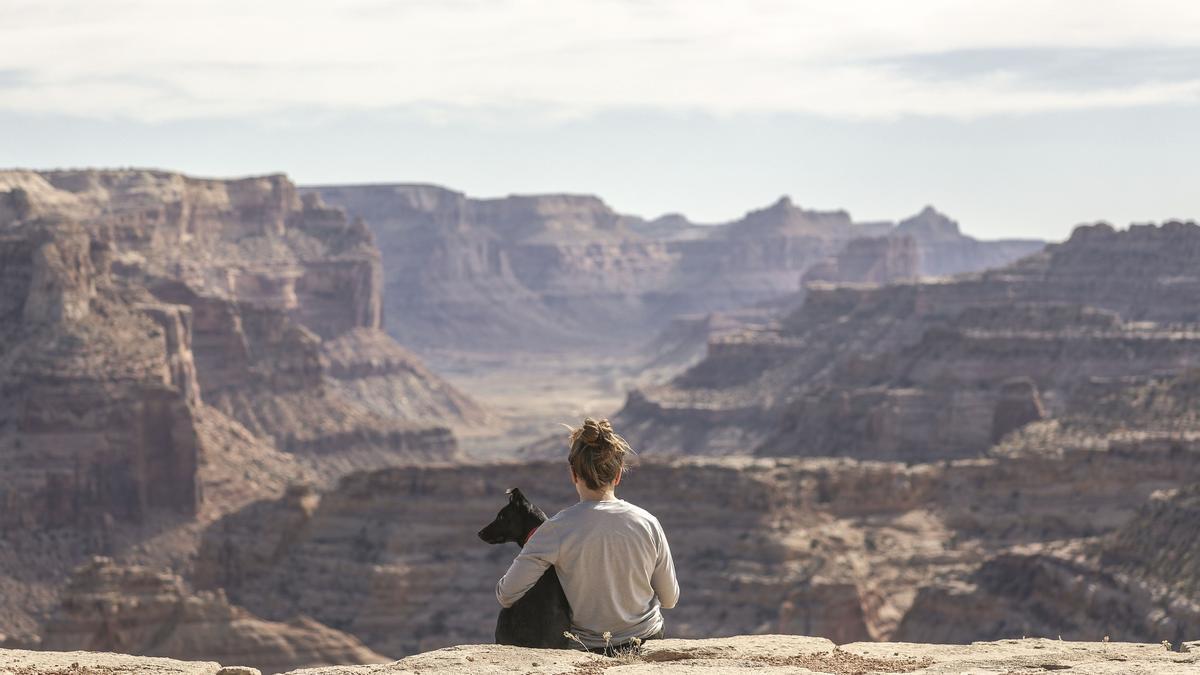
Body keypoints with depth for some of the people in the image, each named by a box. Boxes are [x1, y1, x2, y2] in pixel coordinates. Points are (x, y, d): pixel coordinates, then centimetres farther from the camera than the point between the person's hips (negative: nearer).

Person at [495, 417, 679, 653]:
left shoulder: (557, 529, -18)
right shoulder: (648, 523, -10)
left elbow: (506, 595, -16)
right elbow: (670, 599, 1)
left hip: (589, 649, -3)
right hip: (649, 640, 3)